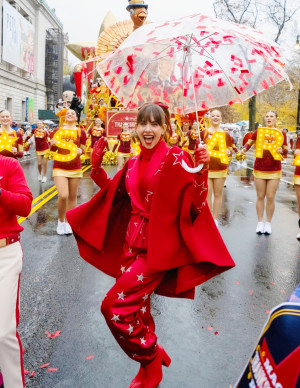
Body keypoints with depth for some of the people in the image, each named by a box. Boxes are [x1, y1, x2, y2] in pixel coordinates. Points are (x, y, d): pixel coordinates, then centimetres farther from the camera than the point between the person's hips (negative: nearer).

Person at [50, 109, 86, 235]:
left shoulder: (81, 132, 4)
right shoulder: (58, 131, 5)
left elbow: (83, 149, 7)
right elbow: (52, 150, 10)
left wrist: (80, 151, -16)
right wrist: (53, 144, -12)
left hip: (75, 168, 1)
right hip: (59, 167, -1)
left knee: (72, 197, 6)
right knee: (63, 196, -15)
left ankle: (68, 222, 20)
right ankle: (60, 221, 10)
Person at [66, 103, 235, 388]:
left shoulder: (176, 159, -9)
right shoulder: (134, 164, 10)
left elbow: (195, 204, -14)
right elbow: (112, 193, 21)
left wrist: (202, 170, -26)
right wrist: (96, 166, 13)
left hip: (158, 246, -7)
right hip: (133, 242, 7)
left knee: (115, 306, -12)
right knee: (136, 310, 15)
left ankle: (152, 360, 14)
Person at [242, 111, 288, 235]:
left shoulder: (281, 133, 2)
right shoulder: (258, 131, 2)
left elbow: (285, 151, 5)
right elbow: (249, 143, 8)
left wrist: (281, 150, -18)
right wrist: (244, 149, -14)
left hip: (274, 171, 0)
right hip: (259, 169, 0)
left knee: (270, 197, 1)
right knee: (260, 197, 6)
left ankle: (268, 223, 14)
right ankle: (260, 222, 17)